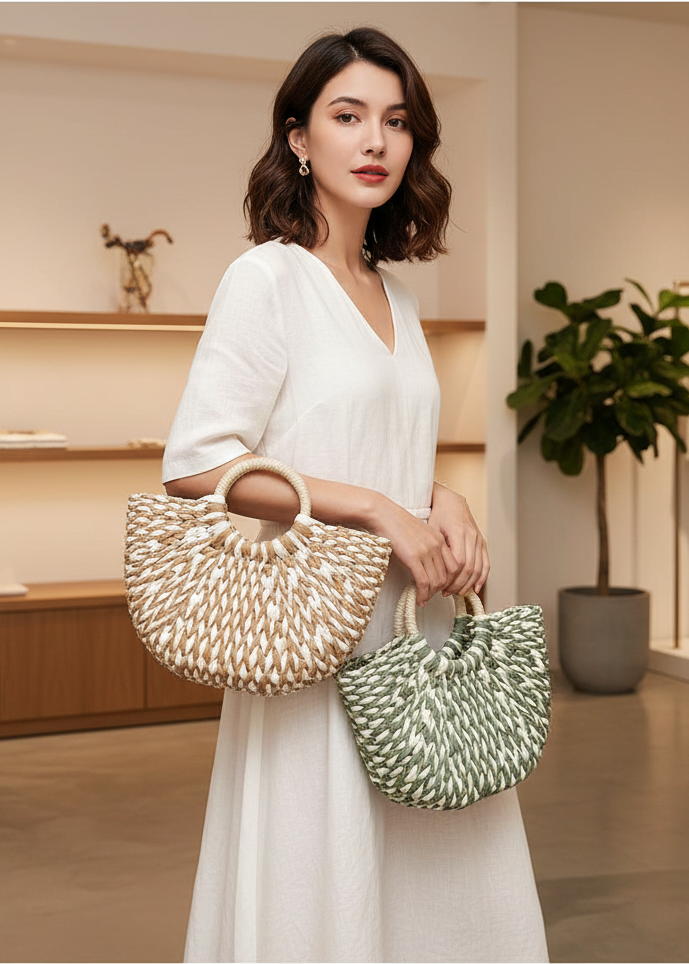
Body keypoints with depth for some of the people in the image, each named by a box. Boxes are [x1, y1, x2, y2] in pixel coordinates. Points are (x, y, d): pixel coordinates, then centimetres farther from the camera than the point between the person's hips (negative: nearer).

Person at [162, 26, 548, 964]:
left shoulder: (395, 291, 13)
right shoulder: (267, 277, -8)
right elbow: (193, 466, -17)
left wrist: (443, 501, 1)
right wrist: (380, 510, -17)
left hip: (419, 625, 7)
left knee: (439, 879, 14)